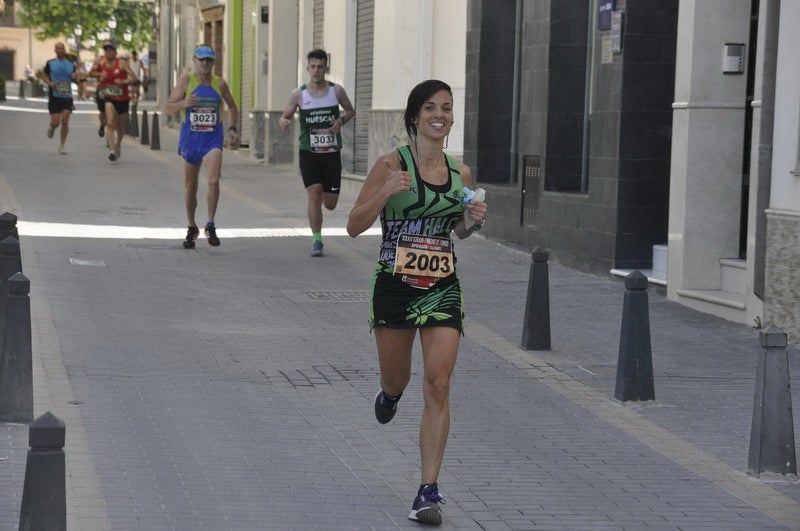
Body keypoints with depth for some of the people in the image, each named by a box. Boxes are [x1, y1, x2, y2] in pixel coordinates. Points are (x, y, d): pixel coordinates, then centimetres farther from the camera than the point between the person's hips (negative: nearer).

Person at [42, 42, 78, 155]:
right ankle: (51, 127, 33)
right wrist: (49, 83, -10)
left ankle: (62, 145, 8)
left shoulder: (71, 64, 8)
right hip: (54, 97, -1)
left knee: (65, 122, -5)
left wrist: (75, 77, -7)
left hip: (67, 97, 2)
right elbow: (44, 75, 10)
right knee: (55, 122, -6)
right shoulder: (50, 63, 2)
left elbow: (76, 79, 18)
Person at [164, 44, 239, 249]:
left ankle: (210, 226, -8)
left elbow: (232, 106, 20)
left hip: (213, 140, 0)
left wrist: (232, 128, 8)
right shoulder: (186, 81, -3)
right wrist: (183, 103, -25)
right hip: (190, 139, 0)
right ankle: (191, 229, 28)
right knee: (190, 186, 10)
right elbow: (168, 109, -6)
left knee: (213, 181, -21)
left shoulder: (219, 83, 3)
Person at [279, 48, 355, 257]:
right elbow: (285, 116, 7)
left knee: (330, 204, 2)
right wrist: (283, 122, -18)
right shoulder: (298, 94, -1)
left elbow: (351, 110, 15)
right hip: (309, 153, -1)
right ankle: (317, 241, -7)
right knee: (314, 193, -17)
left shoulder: (336, 90, 2)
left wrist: (341, 120, -7)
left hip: (332, 153, 1)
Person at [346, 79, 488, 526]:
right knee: (397, 379, 14)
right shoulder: (392, 165, -6)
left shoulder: (461, 173, 6)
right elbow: (354, 226, -6)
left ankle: (429, 491, -6)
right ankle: (391, 394, 56)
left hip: (443, 287, 2)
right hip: (395, 284, -2)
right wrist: (386, 192, -21)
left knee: (439, 385, -10)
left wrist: (474, 221, 0)